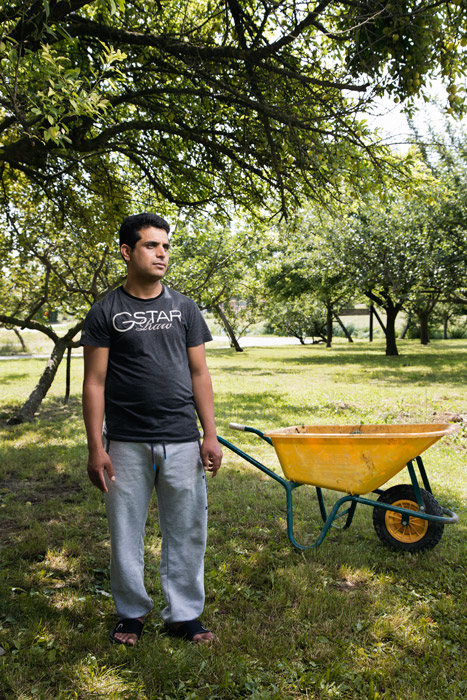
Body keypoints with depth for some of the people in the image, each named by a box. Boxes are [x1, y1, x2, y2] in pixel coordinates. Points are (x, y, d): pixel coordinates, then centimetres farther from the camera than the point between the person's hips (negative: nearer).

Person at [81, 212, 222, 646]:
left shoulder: (183, 308, 9)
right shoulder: (105, 313, 1)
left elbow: (199, 374, 9)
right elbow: (94, 382, -1)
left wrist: (210, 435, 2)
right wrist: (95, 447, -7)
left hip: (182, 442, 2)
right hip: (126, 444, -2)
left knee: (187, 532, 7)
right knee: (125, 533, 8)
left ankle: (183, 614, 24)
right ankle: (132, 612, 28)